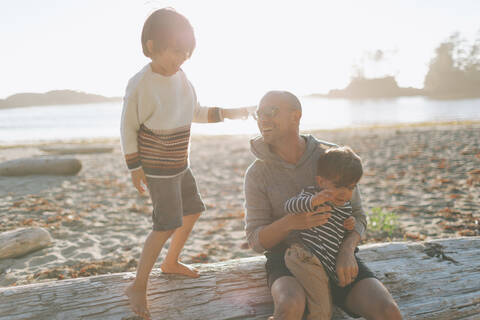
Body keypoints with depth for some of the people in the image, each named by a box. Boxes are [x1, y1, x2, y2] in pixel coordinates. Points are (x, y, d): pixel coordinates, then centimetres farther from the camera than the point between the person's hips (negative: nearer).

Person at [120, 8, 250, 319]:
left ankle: (171, 262, 39)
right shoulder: (140, 84, -21)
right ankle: (137, 287, 4)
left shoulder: (181, 75, -1)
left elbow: (196, 112, 13)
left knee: (192, 211, 18)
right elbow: (128, 127, -12)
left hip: (180, 164, 8)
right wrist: (135, 168, -12)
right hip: (157, 167, -8)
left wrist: (229, 113, 4)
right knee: (167, 225, -10)